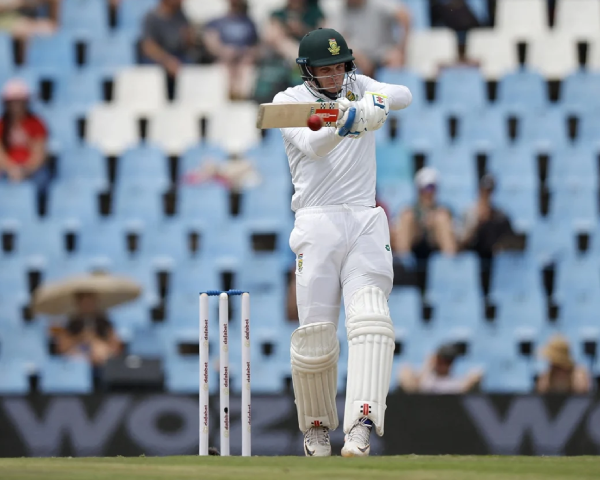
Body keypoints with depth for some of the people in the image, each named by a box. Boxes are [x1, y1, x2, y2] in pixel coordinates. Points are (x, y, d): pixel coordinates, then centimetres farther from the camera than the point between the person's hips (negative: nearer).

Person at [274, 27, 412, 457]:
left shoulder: (359, 87, 13)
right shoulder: (289, 102, 3)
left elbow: (404, 95, -6)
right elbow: (312, 146, -17)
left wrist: (373, 104, -27)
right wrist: (342, 126, -38)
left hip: (365, 223, 2)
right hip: (317, 223, -2)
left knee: (370, 320, -17)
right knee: (316, 334, -3)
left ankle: (362, 426, -29)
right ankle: (317, 427, 19)